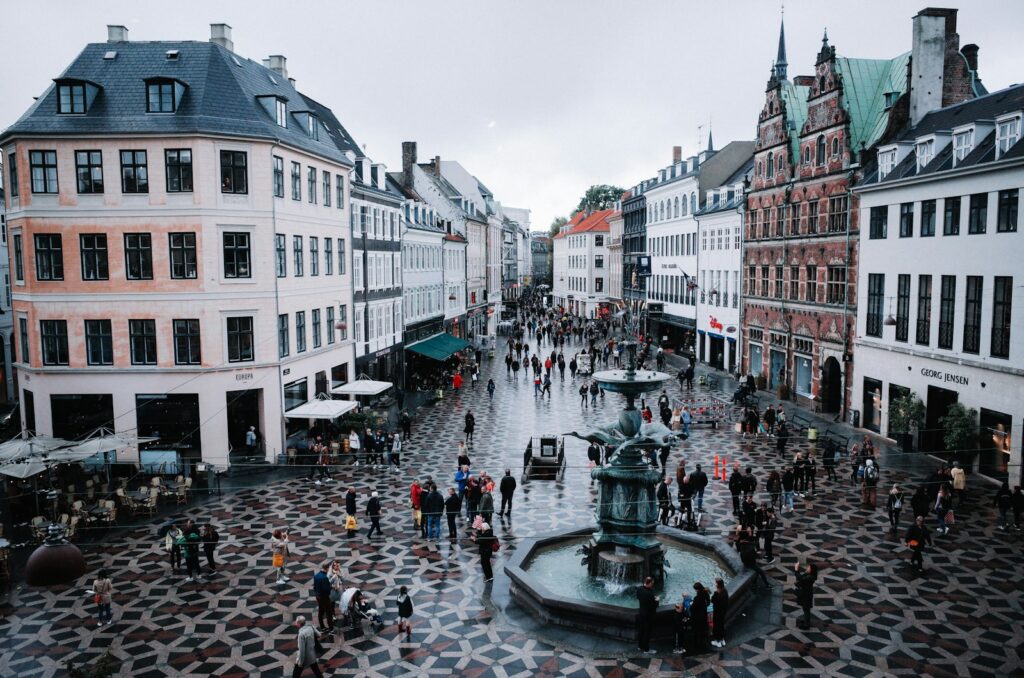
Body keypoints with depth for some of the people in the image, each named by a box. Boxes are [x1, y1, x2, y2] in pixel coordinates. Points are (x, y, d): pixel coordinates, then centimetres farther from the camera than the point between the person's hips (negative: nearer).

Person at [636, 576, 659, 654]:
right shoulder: (650, 594, -33)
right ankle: (646, 649, 20)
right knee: (647, 632, 8)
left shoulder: (639, 589, -8)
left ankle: (640, 646, 36)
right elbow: (654, 606, -26)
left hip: (641, 613, 7)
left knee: (640, 630, 20)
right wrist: (656, 600, -6)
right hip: (648, 615, -7)